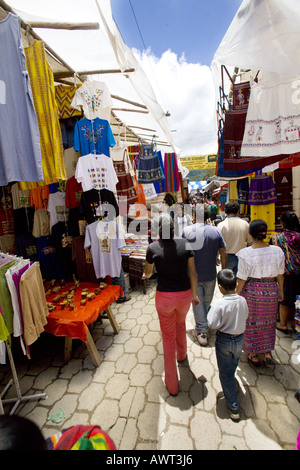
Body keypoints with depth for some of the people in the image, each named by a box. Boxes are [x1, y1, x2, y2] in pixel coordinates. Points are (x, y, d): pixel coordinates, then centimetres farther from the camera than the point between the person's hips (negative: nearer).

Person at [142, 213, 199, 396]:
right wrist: (194, 294, 9)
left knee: (169, 337, 15)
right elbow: (192, 273, -4)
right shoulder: (185, 244, -9)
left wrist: (145, 276, 27)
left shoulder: (153, 248, -13)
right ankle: (182, 354, 58)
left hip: (164, 297, -2)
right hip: (185, 294, 3)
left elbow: (148, 273, 3)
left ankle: (172, 384, 29)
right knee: (181, 322, 33)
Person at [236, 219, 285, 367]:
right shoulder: (277, 251, -9)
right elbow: (280, 275, 2)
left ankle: (254, 356, 30)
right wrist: (280, 291, 17)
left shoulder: (245, 253, -20)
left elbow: (242, 279, -15)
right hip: (271, 291, 3)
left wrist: (236, 294, -1)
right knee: (268, 321, 23)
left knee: (251, 322, 15)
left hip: (251, 291, -3)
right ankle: (268, 353, 33)